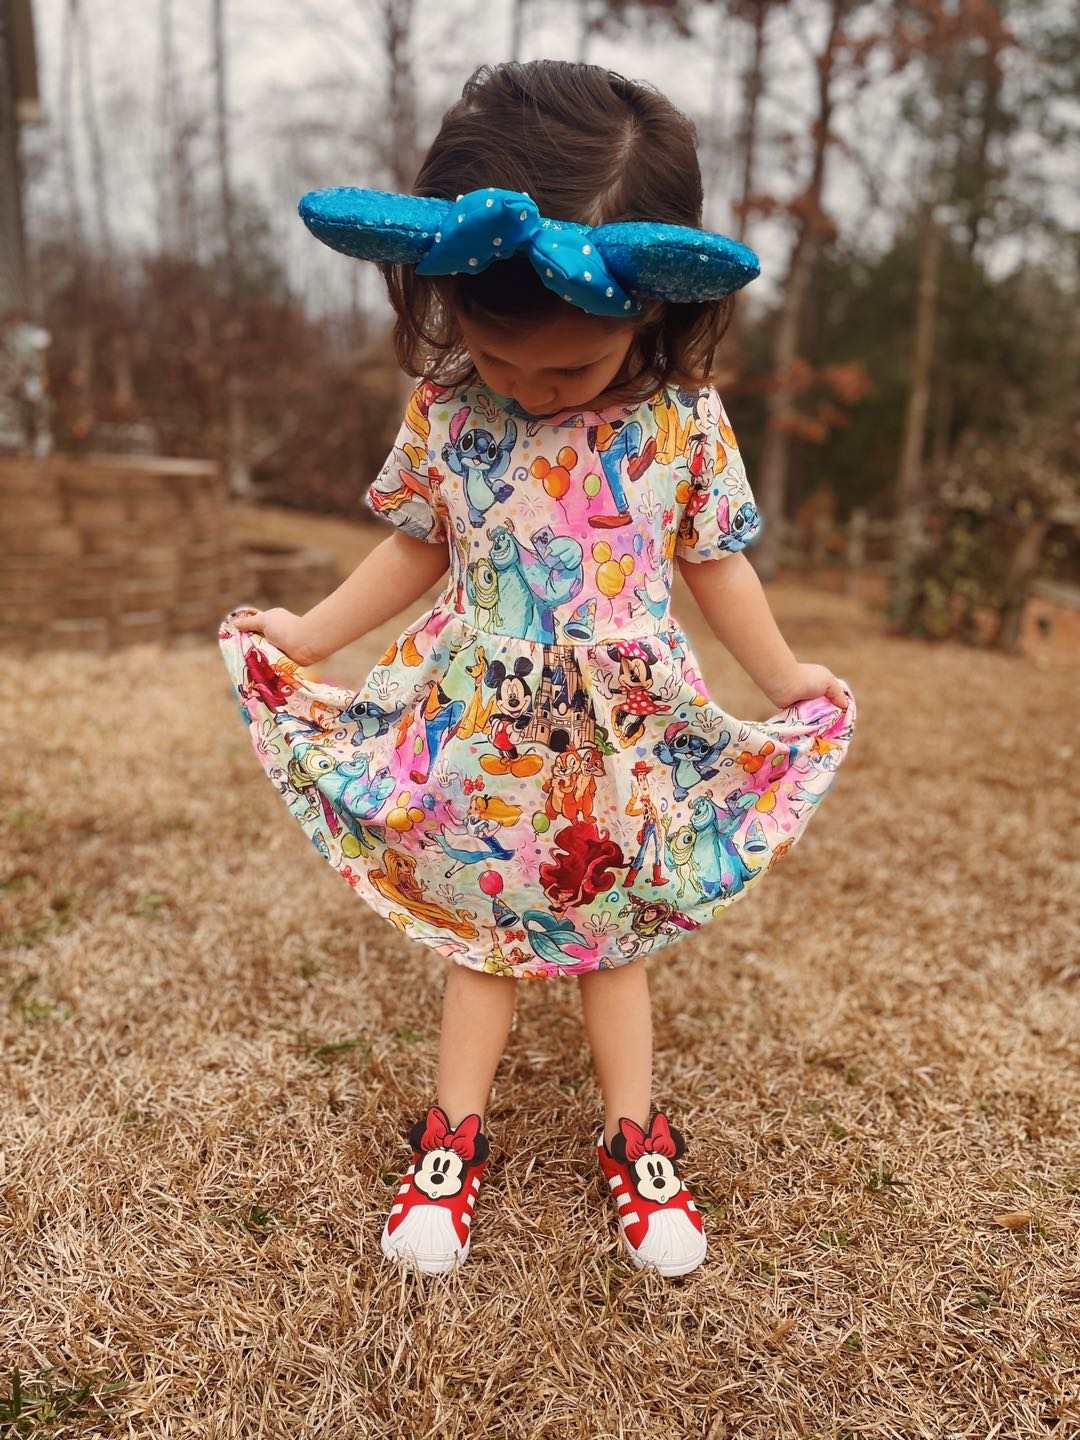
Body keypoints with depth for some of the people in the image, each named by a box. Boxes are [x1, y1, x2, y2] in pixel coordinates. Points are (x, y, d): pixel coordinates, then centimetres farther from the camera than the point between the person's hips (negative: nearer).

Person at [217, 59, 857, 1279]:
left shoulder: (686, 423, -11)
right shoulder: (443, 410, -9)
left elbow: (716, 565, 1)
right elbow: (416, 550, 5)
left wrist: (786, 682, 5)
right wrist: (309, 633, 3)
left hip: (627, 746, 0)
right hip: (478, 739, 1)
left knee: (613, 939, 16)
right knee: (478, 937, 15)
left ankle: (635, 1140, 35)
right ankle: (453, 1138, 33)